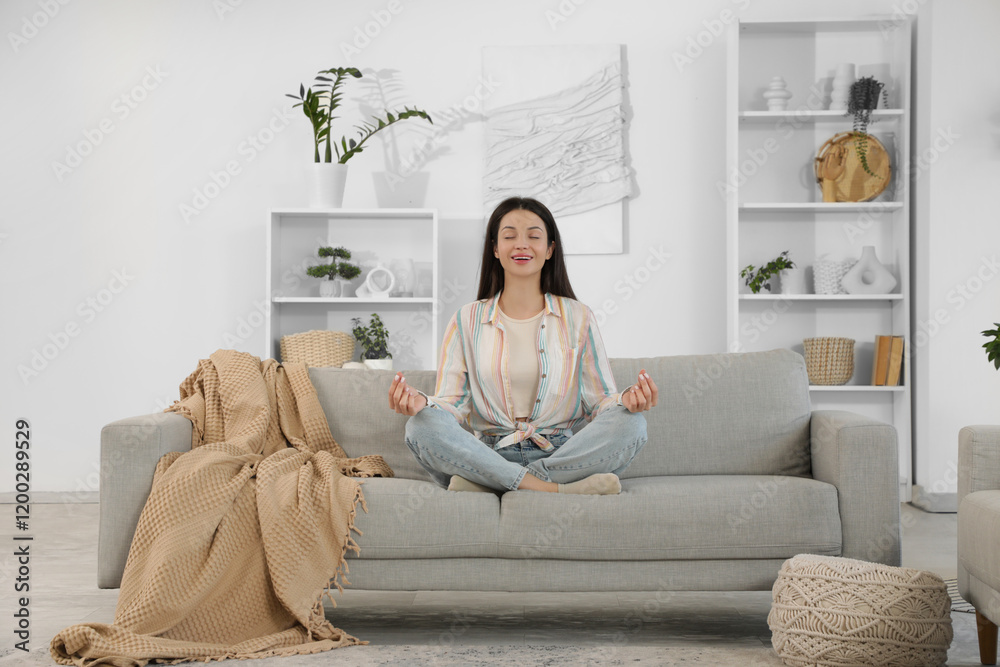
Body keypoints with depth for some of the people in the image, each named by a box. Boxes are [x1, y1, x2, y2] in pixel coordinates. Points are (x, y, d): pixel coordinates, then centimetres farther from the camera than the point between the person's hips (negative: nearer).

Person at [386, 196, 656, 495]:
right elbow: (452, 403, 4)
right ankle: (555, 489, -32)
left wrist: (626, 399, -18)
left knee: (630, 424, -28)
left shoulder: (578, 318, 10)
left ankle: (485, 483, -27)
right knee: (421, 425, -28)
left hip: (562, 455, 1)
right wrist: (420, 402, -19)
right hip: (489, 455, 0)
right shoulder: (467, 320, 11)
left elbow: (600, 402, 6)